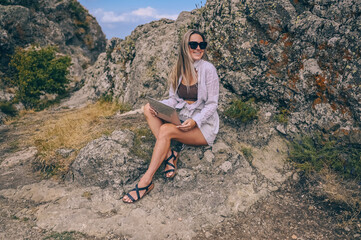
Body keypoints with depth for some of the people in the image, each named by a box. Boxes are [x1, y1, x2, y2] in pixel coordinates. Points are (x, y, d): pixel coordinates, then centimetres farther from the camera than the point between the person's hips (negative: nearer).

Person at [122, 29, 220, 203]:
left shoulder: (207, 69, -10)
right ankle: (169, 154, -21)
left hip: (203, 125, -6)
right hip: (182, 120, 6)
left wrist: (195, 121, -24)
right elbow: (173, 99, 8)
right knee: (148, 109, -15)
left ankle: (146, 181, -21)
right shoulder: (179, 69, 7)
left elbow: (212, 104, -10)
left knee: (166, 130, -30)